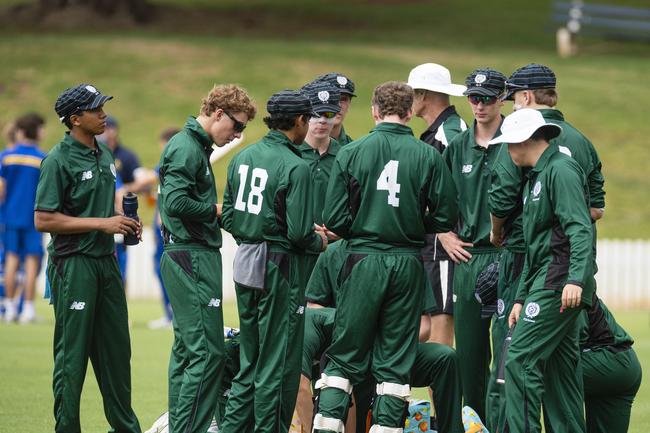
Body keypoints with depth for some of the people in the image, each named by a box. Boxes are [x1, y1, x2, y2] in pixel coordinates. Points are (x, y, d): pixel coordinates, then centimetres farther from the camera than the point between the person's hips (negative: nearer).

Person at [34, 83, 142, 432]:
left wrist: (124, 225, 5)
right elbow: (43, 220, -17)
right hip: (73, 265, -8)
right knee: (72, 355, -3)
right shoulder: (59, 160, -12)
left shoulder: (104, 155, 12)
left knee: (116, 350, 13)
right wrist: (102, 223, -18)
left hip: (106, 260, 8)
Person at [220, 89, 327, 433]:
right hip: (280, 267, -7)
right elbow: (300, 233, -19)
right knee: (278, 364, 2)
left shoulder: (242, 157, 6)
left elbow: (229, 217, 10)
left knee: (250, 361, 16)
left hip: (245, 262, 7)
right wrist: (318, 241, 1)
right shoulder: (295, 167, -16)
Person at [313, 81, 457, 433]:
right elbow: (445, 217, -3)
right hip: (408, 265, 1)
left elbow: (335, 219, -5)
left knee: (344, 356, 6)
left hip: (364, 260, -1)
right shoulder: (429, 157, -3)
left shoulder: (351, 153, -4)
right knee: (395, 360, 8)